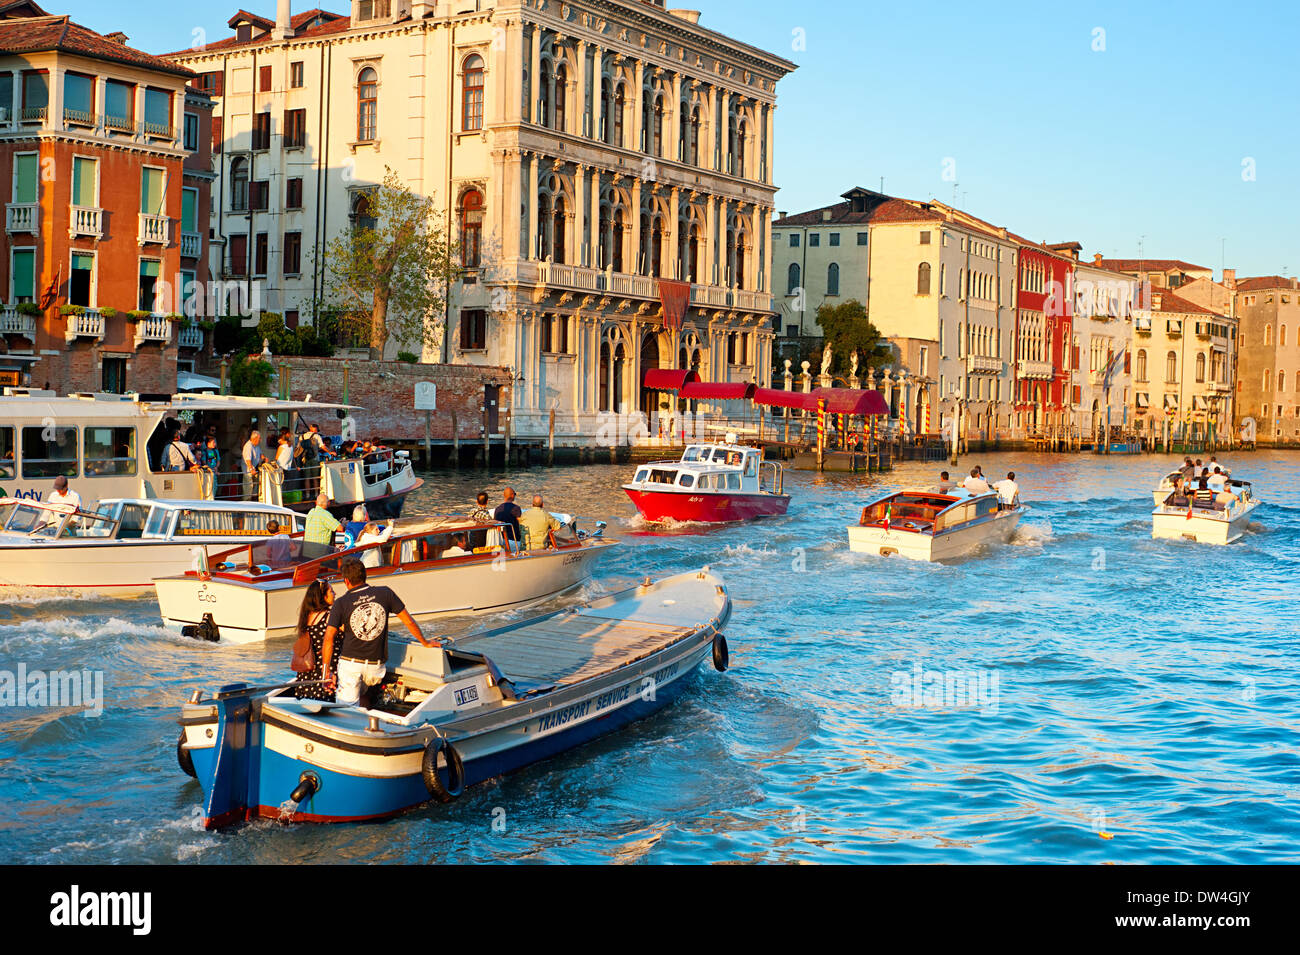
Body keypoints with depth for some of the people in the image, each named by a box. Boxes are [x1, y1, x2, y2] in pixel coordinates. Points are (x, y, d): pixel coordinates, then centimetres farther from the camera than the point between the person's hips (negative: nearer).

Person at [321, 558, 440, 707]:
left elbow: (328, 639, -9)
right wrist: (425, 642, 22)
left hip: (349, 663, -2)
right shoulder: (385, 593, -1)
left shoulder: (341, 603, -4)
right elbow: (409, 621, 7)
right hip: (376, 666, 2)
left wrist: (326, 672, -2)